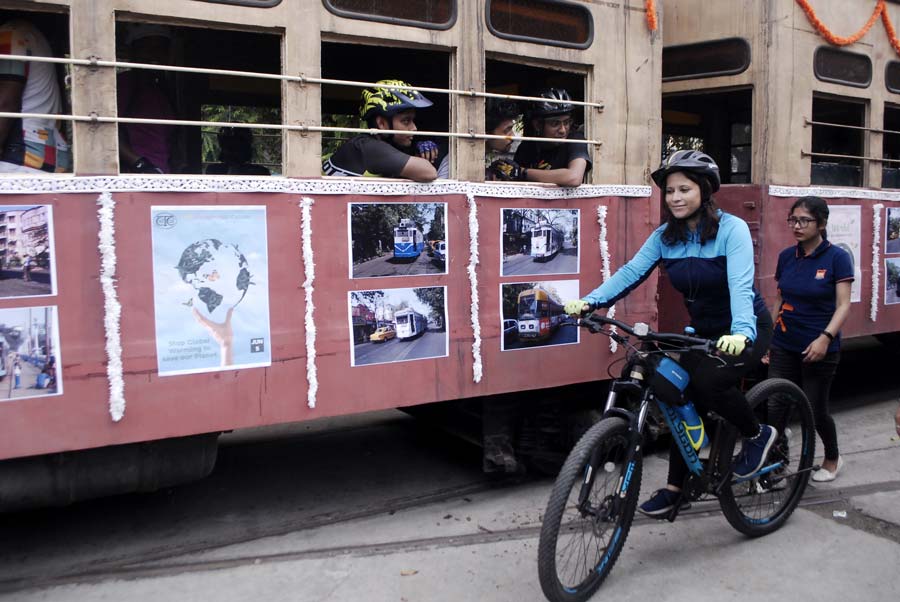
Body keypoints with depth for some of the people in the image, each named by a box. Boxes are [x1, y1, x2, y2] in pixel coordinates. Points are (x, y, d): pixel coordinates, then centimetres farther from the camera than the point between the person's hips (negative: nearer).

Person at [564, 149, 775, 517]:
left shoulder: (731, 229, -19)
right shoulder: (665, 236, -4)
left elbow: (740, 284, -33)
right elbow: (631, 272, -16)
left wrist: (741, 333, -51)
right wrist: (589, 301, -32)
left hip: (745, 331, -5)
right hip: (703, 331, 6)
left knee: (708, 381, -29)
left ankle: (758, 434, 0)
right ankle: (676, 488, 19)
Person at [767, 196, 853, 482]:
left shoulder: (837, 257, -7)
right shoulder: (786, 256, 5)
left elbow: (843, 305, -11)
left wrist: (825, 338, -25)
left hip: (819, 349, -4)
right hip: (784, 346, 4)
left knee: (815, 410, 7)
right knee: (774, 408, -4)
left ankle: (833, 458, 35)